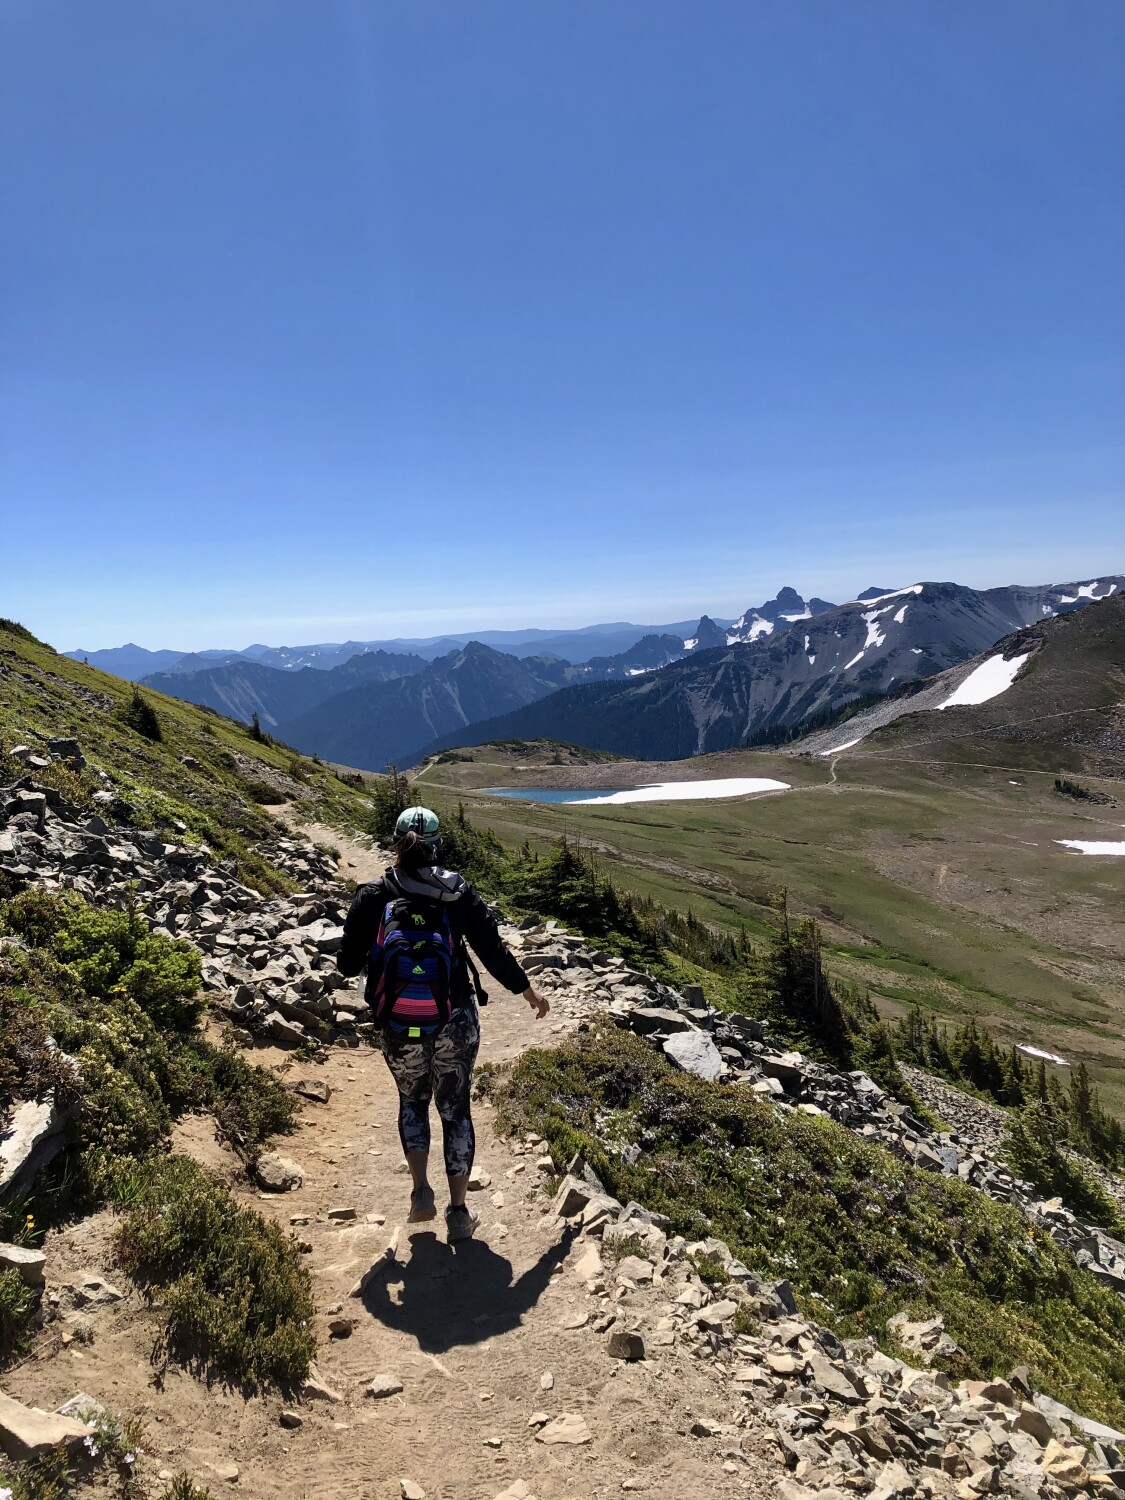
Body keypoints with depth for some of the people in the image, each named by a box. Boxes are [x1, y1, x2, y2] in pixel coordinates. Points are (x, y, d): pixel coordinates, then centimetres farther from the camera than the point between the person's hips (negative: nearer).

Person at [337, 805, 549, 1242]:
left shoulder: (372, 898, -8)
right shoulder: (458, 893, -8)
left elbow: (347, 965, -3)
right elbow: (493, 951, -3)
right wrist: (529, 993, 11)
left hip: (398, 1028, 0)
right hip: (455, 1023, 0)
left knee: (412, 1099, 25)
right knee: (455, 1107, 16)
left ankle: (421, 1191, 14)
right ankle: (459, 1211, 19)